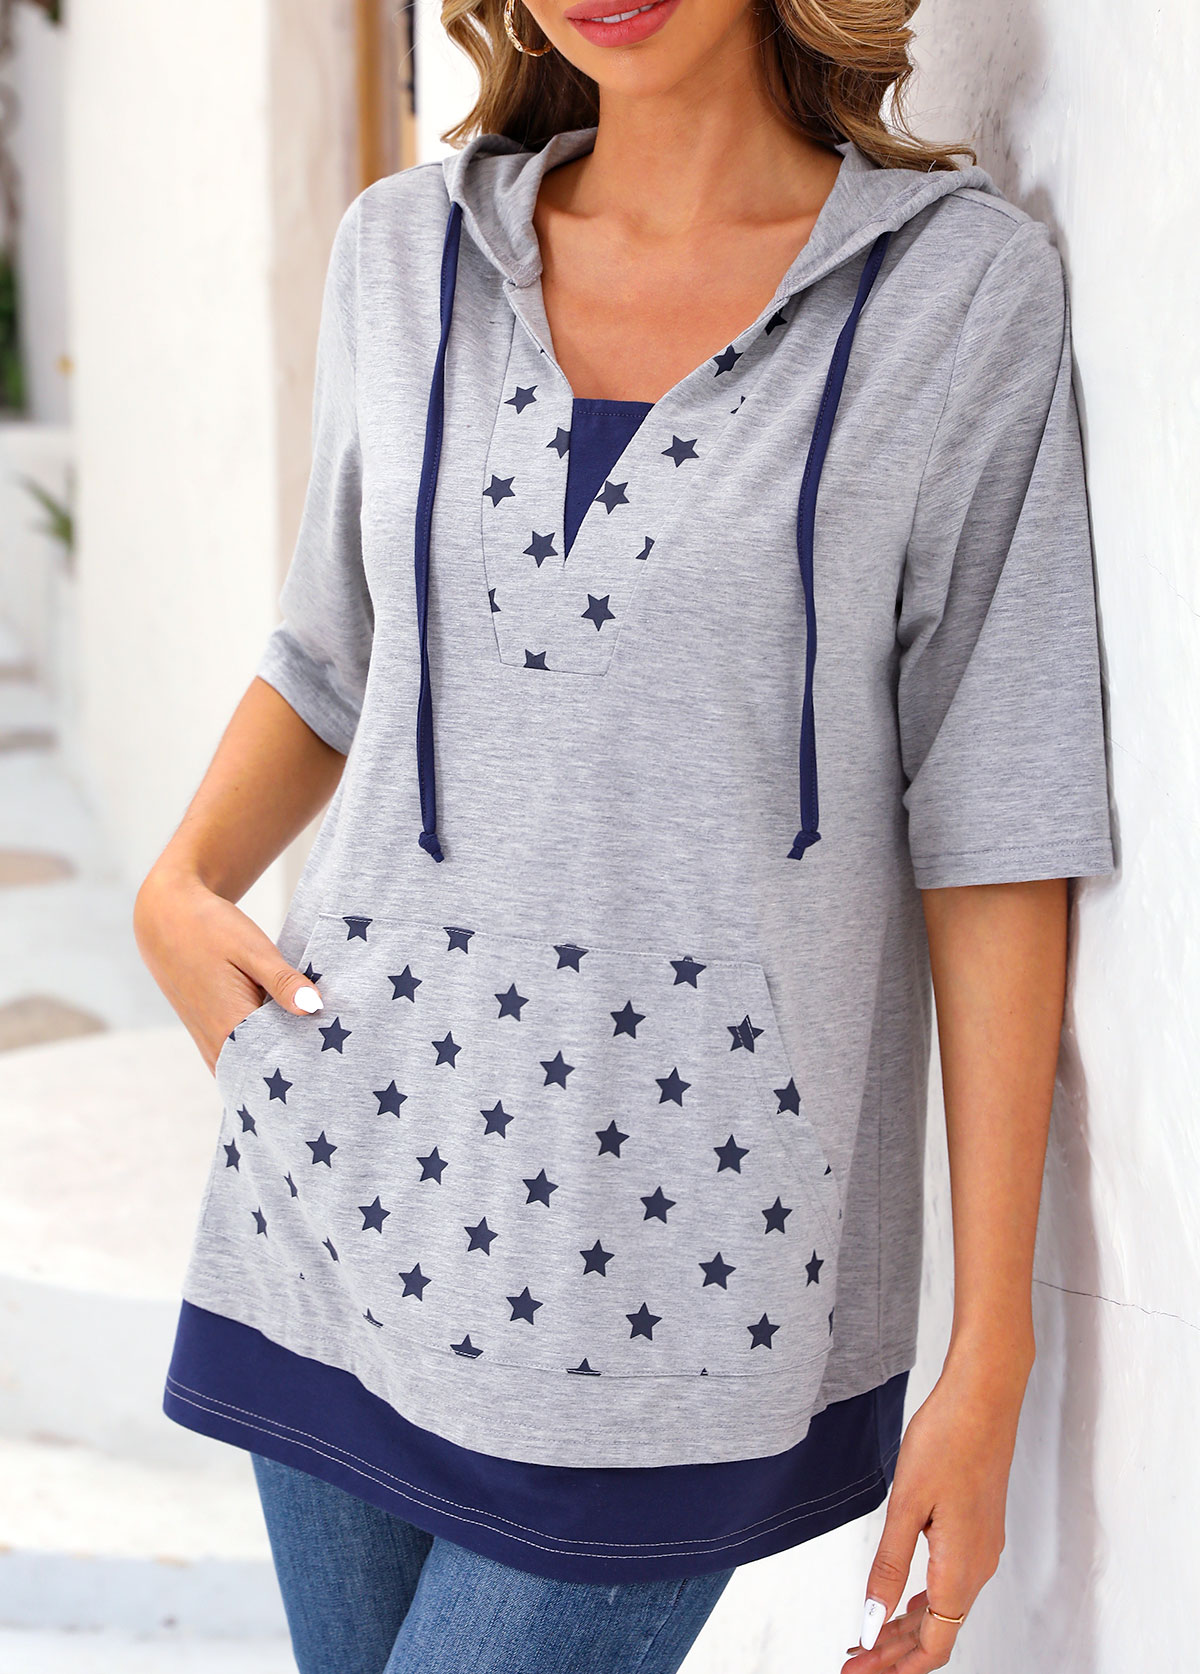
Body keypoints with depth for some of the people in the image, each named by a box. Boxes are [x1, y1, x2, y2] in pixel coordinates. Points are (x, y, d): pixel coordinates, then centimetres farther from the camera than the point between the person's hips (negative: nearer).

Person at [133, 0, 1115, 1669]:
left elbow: (995, 830, -8)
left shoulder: (963, 284, -8)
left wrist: (991, 1355, -8)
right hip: (370, 1150, 4)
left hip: (681, 1220, -4)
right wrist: (179, 890, -2)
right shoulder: (412, 253, 3)